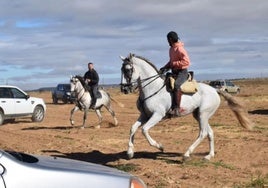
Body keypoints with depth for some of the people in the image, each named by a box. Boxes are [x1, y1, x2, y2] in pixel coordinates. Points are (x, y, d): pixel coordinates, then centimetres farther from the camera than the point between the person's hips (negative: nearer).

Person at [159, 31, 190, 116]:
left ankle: (176, 109, -39)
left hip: (182, 72, -10)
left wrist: (174, 64, -21)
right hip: (174, 72, 10)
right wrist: (165, 67, 9)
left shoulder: (180, 49, -15)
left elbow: (186, 61, -22)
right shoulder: (171, 49, 13)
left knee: (176, 85, -34)